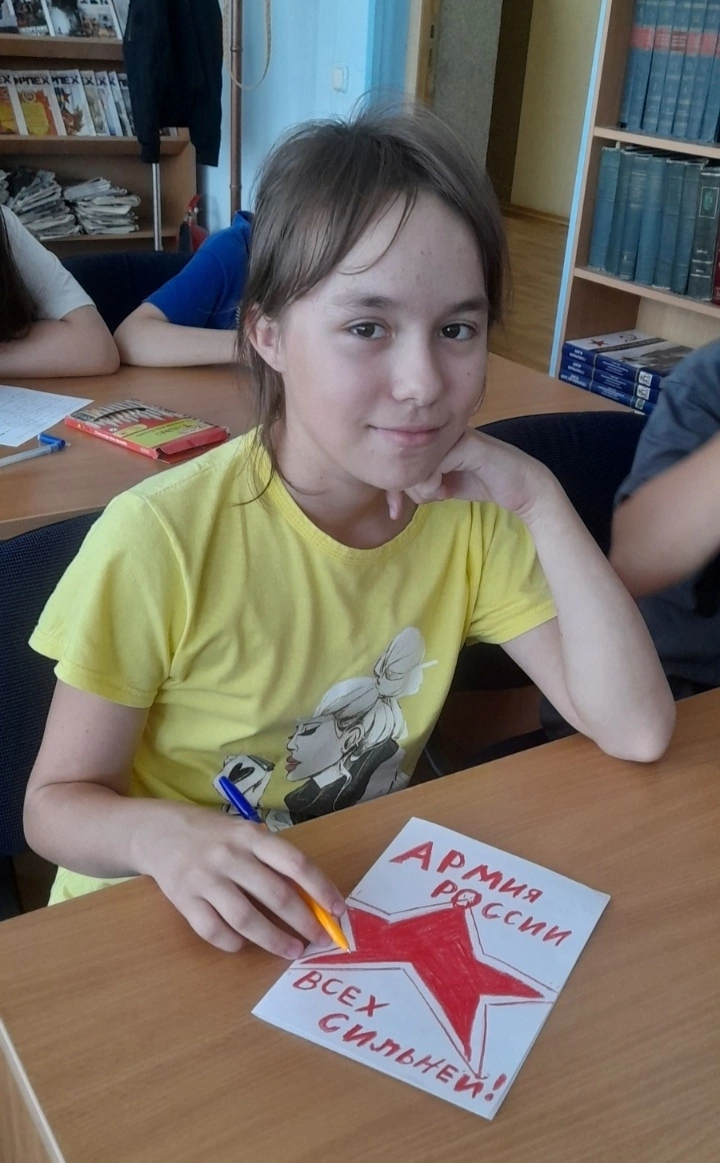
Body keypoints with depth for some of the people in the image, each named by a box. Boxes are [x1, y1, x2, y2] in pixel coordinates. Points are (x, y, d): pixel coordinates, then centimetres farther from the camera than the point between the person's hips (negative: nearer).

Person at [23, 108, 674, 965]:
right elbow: (56, 802, -12)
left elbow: (637, 730, -12)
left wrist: (540, 501, -19)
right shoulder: (161, 539, -22)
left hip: (359, 910, 3)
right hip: (170, 927, -2)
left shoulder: (471, 515, -7)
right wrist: (160, 834, -33)